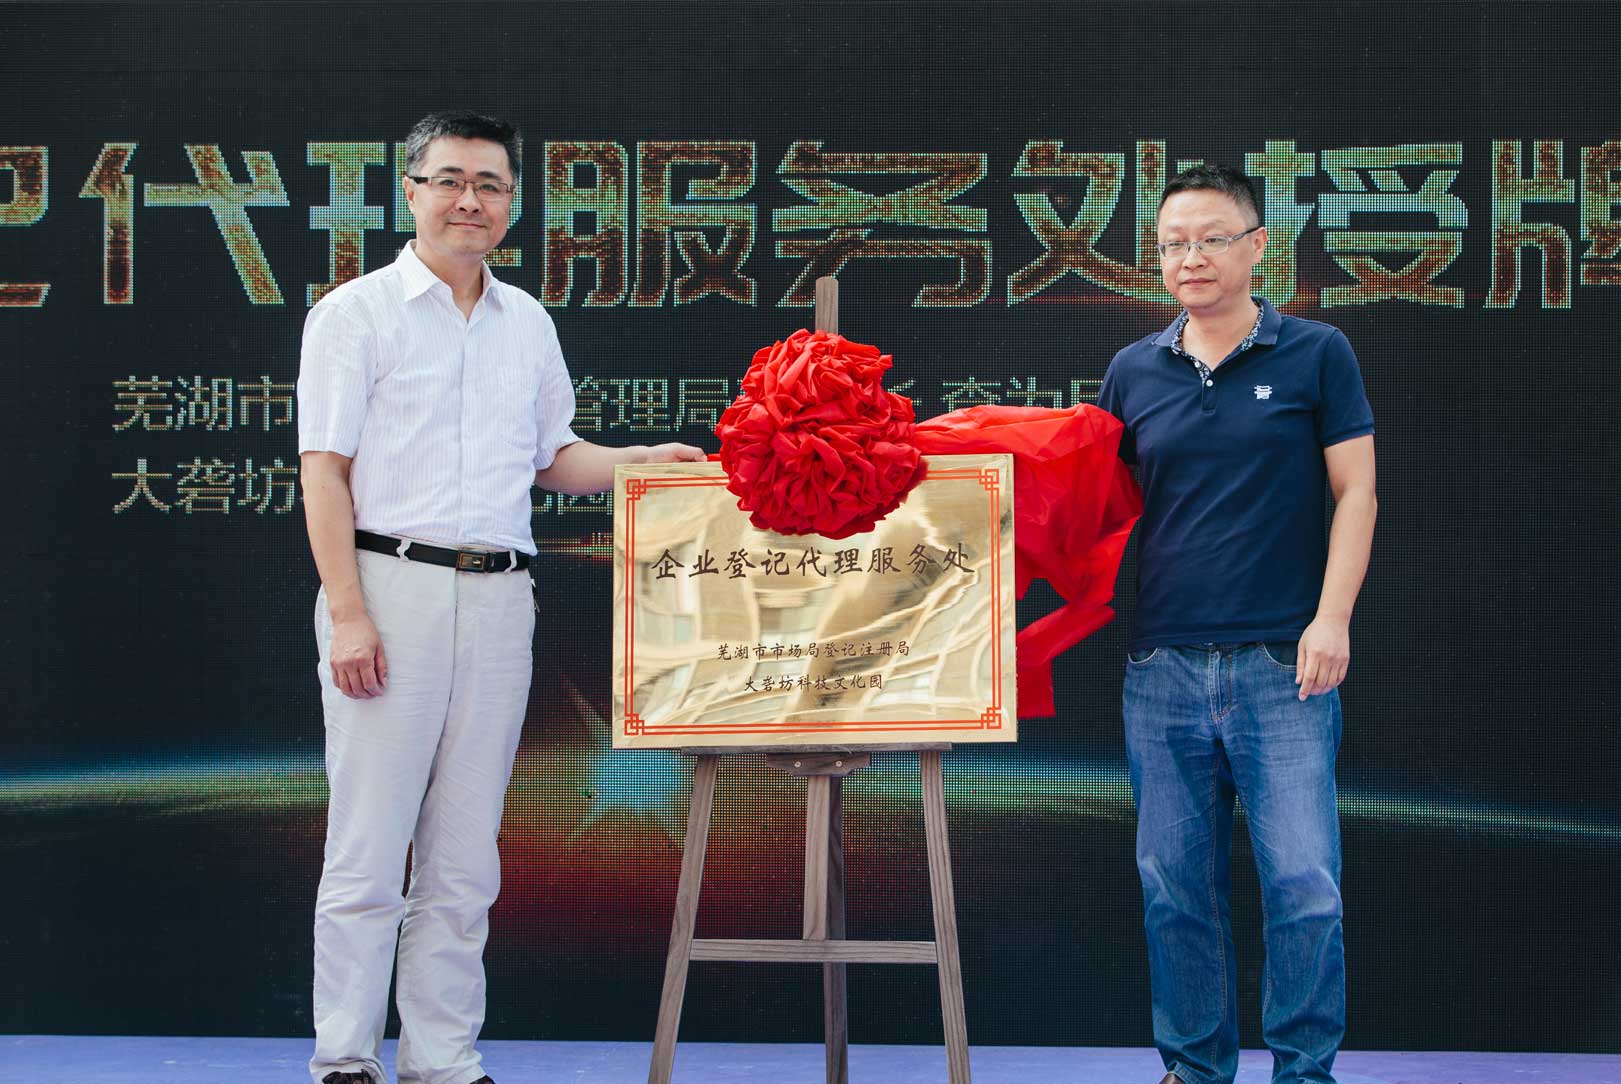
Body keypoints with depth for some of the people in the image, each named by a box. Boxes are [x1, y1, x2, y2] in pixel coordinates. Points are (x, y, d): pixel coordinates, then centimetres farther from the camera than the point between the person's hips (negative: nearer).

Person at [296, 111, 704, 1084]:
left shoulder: (528, 322, 17)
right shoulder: (357, 312, 1)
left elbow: (553, 456, 24)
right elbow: (325, 470, -4)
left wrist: (650, 460, 6)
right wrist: (348, 612, -13)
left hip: (499, 600, 5)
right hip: (391, 586, -5)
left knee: (465, 857, 8)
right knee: (369, 847, -4)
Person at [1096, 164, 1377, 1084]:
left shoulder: (1317, 354, 3)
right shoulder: (1134, 371, 10)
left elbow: (1355, 492, 1)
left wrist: (1331, 618, -8)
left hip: (1282, 664, -3)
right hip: (1163, 664, 3)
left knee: (1304, 884, -6)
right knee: (1176, 887, 7)